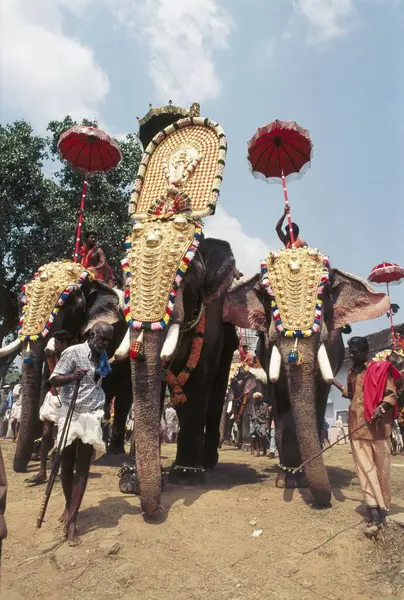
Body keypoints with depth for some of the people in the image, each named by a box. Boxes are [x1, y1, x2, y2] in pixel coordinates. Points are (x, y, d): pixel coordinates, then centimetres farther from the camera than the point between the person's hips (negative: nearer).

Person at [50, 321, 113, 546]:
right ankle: (69, 506, 33)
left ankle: (72, 521, 1)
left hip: (92, 416, 3)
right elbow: (54, 380, -14)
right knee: (67, 465, 10)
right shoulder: (73, 352, -9)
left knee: (83, 468, -2)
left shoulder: (102, 356, 9)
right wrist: (72, 376, -29)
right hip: (71, 414, -3)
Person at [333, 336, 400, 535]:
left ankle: (382, 508, 17)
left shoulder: (380, 369, -3)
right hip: (357, 426, 5)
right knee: (364, 468, -1)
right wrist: (335, 383, 20)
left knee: (381, 468, 4)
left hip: (377, 426, -5)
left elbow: (391, 394, -4)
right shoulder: (352, 372, 15)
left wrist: (381, 407, -21)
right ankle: (373, 511, -1)